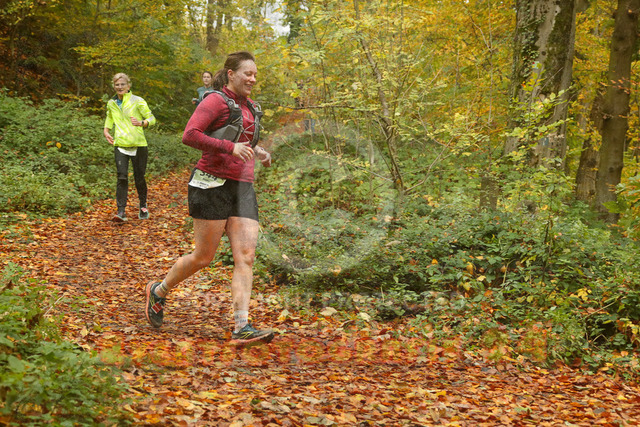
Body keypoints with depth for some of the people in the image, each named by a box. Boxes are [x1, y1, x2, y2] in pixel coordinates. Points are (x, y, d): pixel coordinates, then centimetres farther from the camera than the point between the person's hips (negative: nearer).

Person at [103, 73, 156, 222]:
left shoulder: (138, 101, -4)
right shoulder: (111, 103, 9)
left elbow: (151, 118, -3)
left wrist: (141, 123, -24)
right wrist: (106, 130, 9)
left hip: (138, 145, -2)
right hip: (120, 145, 2)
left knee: (139, 178, 6)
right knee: (122, 177, -10)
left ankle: (143, 206, 30)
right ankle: (121, 211, -12)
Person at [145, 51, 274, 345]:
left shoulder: (249, 106, 19)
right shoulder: (216, 101, -6)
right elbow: (189, 135, -18)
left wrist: (256, 151, 14)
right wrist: (231, 147, -23)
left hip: (242, 188, 7)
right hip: (213, 185, -7)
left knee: (246, 257, -6)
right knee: (203, 257, 1)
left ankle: (242, 327, -9)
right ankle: (159, 292, 27)